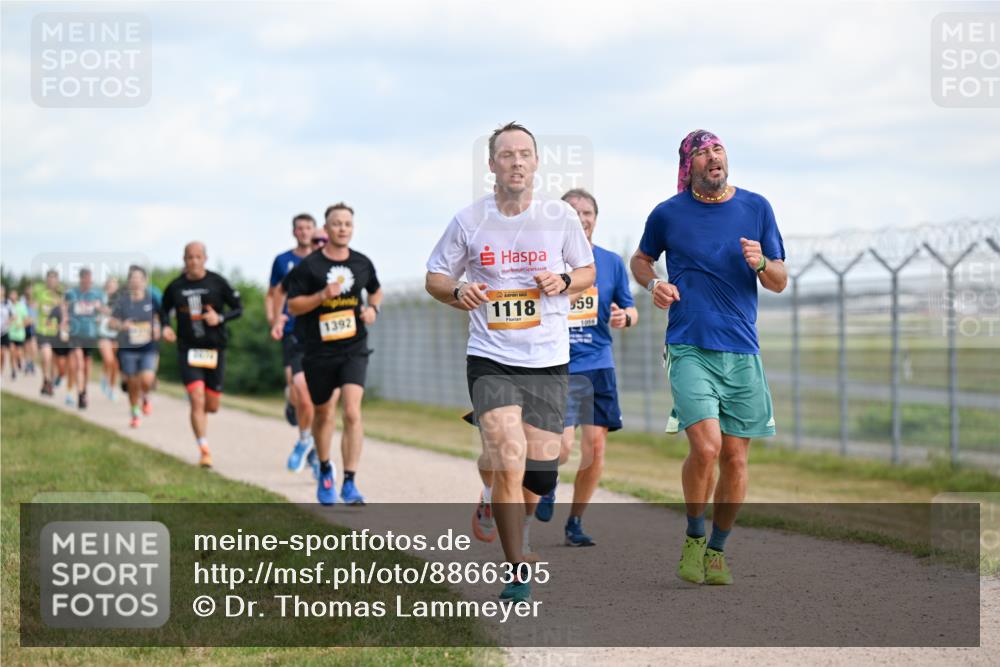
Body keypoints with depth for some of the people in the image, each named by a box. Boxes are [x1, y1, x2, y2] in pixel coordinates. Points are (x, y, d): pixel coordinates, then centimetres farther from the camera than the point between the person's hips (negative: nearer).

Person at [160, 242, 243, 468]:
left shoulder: (217, 283, -3)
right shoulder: (176, 286, 2)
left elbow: (239, 308, 2)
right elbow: (164, 309, 18)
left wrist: (220, 318, -16)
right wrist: (165, 326, -3)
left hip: (215, 350, 1)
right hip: (188, 350, -1)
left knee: (212, 406, 7)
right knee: (197, 401, -15)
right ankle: (204, 451, -11)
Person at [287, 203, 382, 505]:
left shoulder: (362, 263, 5)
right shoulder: (309, 266, -5)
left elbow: (376, 291, 24)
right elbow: (293, 305, -5)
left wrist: (373, 309, 3)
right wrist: (322, 295, -19)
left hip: (353, 348, 1)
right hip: (318, 352, -1)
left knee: (352, 412, -16)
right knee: (324, 414, 14)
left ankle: (349, 483, -14)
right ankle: (324, 470, 40)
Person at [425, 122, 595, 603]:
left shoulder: (561, 217, 1)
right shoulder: (468, 221, -1)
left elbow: (588, 271, 13)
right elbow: (435, 276, 10)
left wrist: (563, 281, -9)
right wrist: (458, 292, -12)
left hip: (547, 363, 2)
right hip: (490, 359, -2)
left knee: (540, 476, 2)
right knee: (509, 460, -17)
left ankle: (494, 493, 40)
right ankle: (516, 572, -5)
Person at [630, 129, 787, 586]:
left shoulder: (756, 208, 7)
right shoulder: (668, 214, 3)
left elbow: (780, 282, 10)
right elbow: (641, 259, 22)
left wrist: (761, 264, -12)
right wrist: (653, 284, 0)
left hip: (741, 351, 3)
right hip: (689, 348, -2)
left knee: (735, 458, 3)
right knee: (706, 447, -18)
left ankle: (717, 549, 21)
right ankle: (693, 539, 5)